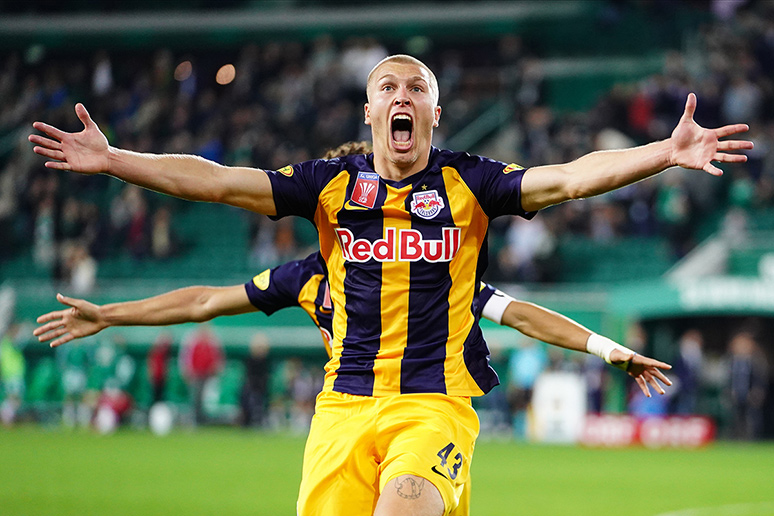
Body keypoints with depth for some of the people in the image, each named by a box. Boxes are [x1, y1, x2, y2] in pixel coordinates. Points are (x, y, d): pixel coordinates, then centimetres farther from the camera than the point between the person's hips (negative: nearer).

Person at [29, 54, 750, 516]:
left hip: (438, 402, -2)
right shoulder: (331, 184, 9)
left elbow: (567, 178, -7)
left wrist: (665, 154, -21)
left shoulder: (468, 183, 4)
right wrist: (112, 160, -4)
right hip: (344, 403, 2)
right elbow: (217, 180, 4)